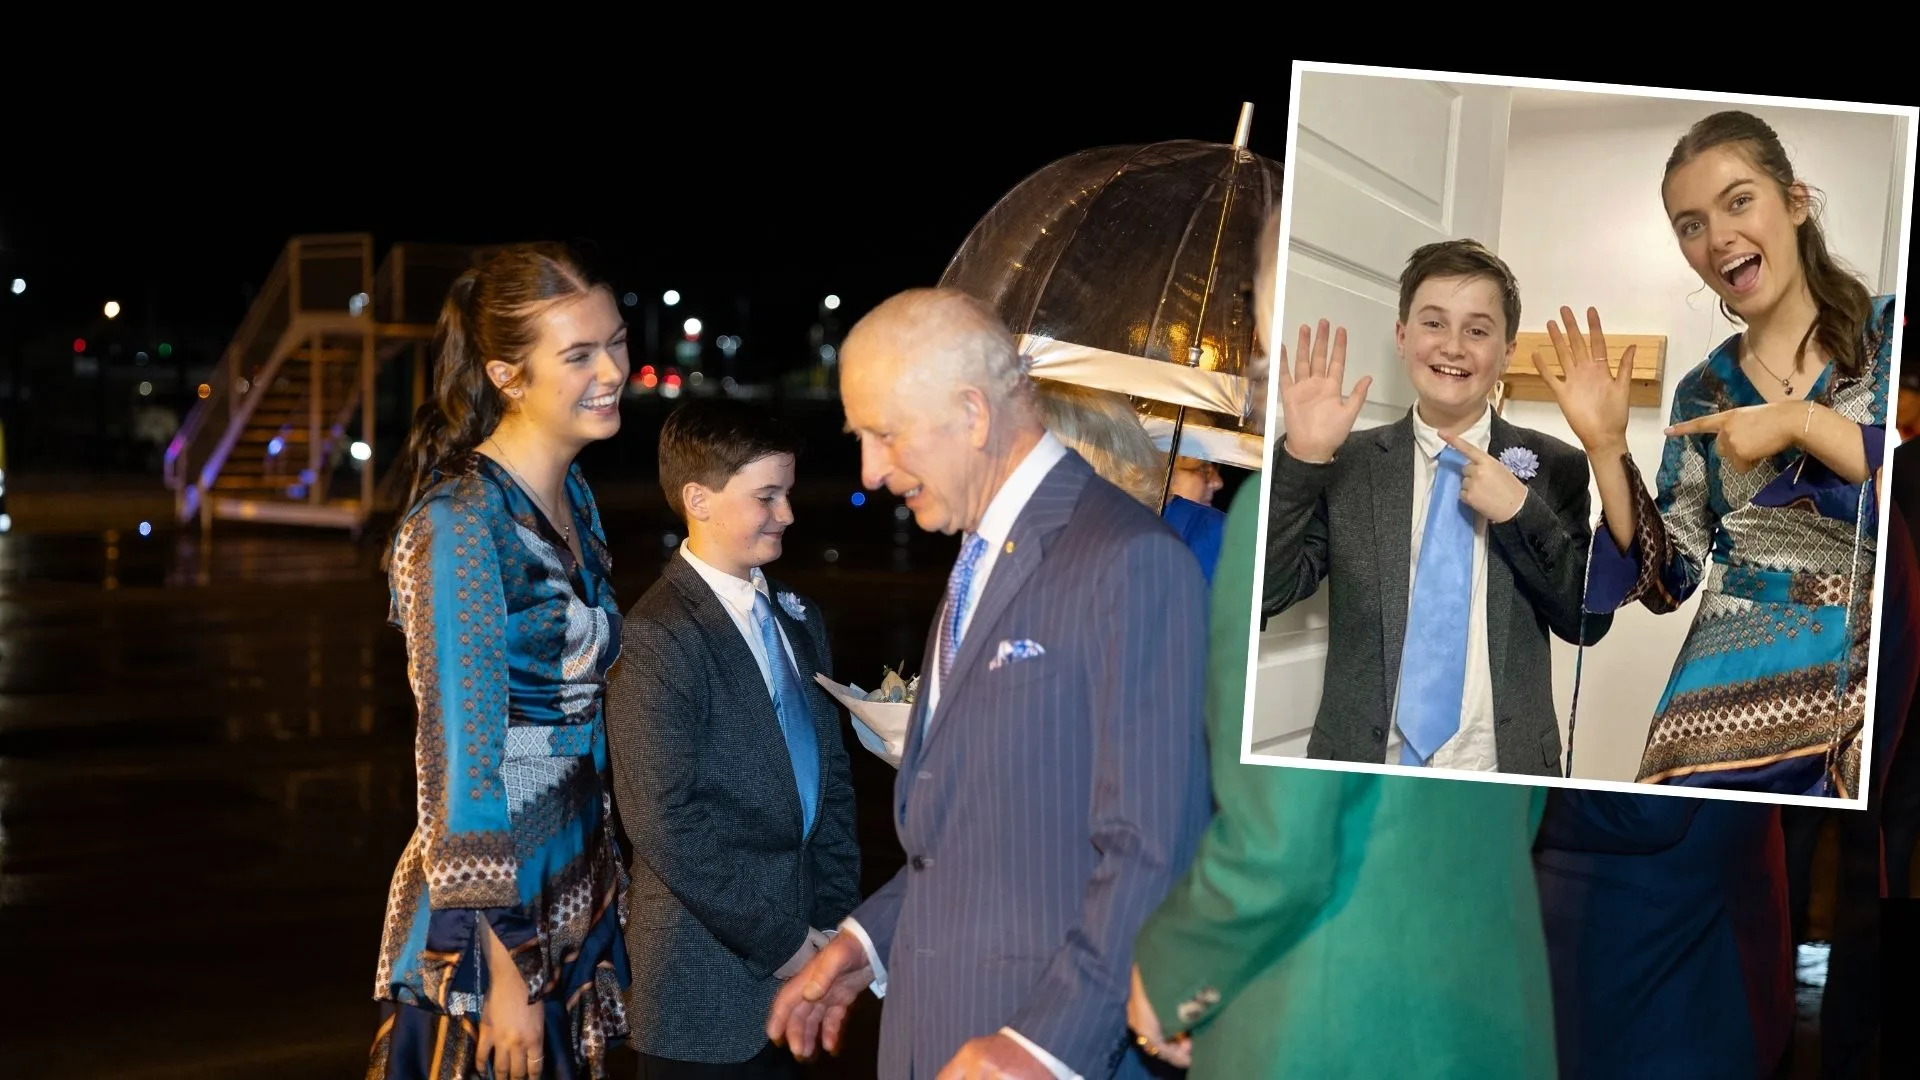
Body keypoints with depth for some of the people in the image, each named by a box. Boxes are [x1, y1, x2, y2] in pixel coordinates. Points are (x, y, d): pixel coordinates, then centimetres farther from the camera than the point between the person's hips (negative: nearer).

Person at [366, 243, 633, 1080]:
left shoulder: (573, 500, 8)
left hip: (574, 907, 8)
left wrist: (607, 884, 17)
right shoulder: (458, 523, -18)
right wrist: (504, 966, -19)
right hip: (487, 925, -8)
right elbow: (460, 757, -19)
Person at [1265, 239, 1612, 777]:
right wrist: (1303, 458, -18)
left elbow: (1589, 622, -3)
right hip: (1362, 769, 0)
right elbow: (1264, 593, -8)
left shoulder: (1555, 468, 1)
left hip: (1501, 774, 0)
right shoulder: (1346, 464, 0)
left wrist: (1521, 512, -15)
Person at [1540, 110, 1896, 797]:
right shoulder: (1703, 394, 9)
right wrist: (1606, 448, -4)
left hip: (1864, 705, -3)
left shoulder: (1890, 332, -1)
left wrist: (1802, 421, -15)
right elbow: (1665, 581, 7)